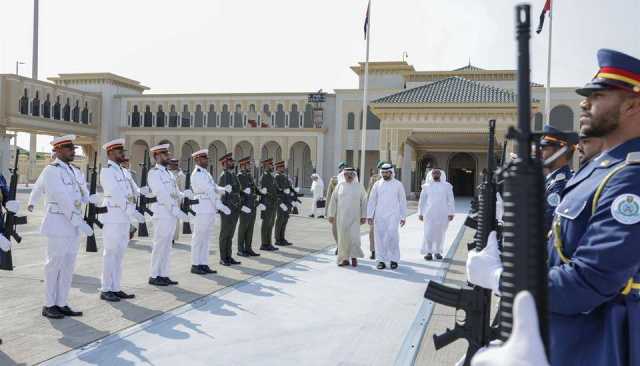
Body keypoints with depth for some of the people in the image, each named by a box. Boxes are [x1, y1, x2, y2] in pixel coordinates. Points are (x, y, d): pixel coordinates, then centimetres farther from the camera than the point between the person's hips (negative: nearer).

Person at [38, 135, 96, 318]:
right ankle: (49, 306, 13)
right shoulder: (51, 170, -10)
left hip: (73, 225, 7)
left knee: (68, 266, 9)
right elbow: (62, 199, -18)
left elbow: (86, 197, 11)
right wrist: (80, 223, -21)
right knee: (54, 265, 2)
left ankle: (61, 304, 18)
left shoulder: (76, 171, 14)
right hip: (58, 225, -7)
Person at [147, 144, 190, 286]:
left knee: (167, 246, 10)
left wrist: (184, 194, -5)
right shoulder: (154, 173, -8)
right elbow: (161, 194, -17)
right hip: (162, 214, -8)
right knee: (160, 245, -4)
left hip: (172, 214, 8)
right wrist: (175, 210, -22)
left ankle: (164, 275, 16)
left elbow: (175, 193, 16)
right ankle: (154, 276, 5)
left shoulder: (168, 173, 19)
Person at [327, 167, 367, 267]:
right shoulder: (339, 186, 5)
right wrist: (331, 214, 4)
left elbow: (363, 202, 4)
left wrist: (364, 216, 0)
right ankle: (344, 258, 14)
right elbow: (333, 201, 6)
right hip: (341, 217, 1)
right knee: (343, 238, 4)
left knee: (354, 237, -7)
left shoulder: (359, 186, 3)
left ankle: (354, 256, 12)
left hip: (354, 218, -1)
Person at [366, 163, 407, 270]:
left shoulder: (398, 184, 4)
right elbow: (372, 200, 7)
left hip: (393, 215, -2)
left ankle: (394, 259, 2)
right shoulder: (377, 184, 8)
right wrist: (369, 215, 0)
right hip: (379, 216, 2)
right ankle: (381, 260, 11)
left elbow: (402, 201, 6)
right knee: (380, 237, 2)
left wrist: (403, 217, 3)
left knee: (392, 236, -13)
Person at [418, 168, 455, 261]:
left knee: (440, 233, 5)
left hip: (443, 214, 0)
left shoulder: (447, 186, 5)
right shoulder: (426, 186, 7)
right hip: (429, 214, 0)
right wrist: (420, 213, 7)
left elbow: (450, 200, 5)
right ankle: (429, 252, 5)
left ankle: (438, 251, 16)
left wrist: (451, 213, -1)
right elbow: (422, 200, 10)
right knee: (428, 233, -4)